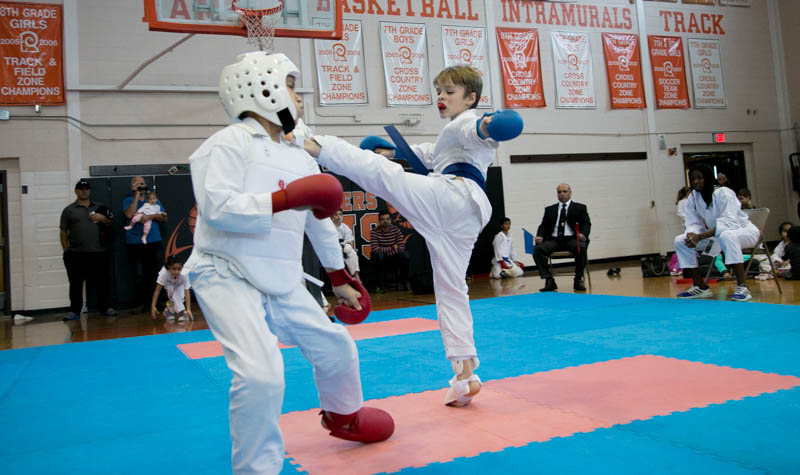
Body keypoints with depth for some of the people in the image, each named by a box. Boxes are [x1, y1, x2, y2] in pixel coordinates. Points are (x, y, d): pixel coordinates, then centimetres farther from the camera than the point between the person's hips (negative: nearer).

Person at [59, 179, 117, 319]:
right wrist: (66, 252, -1)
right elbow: (63, 232, 6)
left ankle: (107, 308, 11)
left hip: (98, 253, 1)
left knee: (101, 282, 3)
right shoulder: (69, 210, 8)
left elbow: (110, 226, 17)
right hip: (76, 255, -1)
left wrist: (103, 219, -4)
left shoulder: (99, 208, 14)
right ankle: (74, 311, 13)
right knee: (75, 284, 4)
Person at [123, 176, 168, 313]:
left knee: (154, 273, 1)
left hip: (154, 241, 2)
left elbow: (164, 218, 10)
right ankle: (140, 303, 2)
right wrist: (137, 196, -8)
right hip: (134, 243, -2)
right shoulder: (128, 200, 9)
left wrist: (151, 216, -9)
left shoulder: (154, 200, 16)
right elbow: (129, 214, -12)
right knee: (138, 275, -4)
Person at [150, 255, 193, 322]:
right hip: (169, 284, 0)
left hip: (180, 285, 0)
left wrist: (188, 309, -44)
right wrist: (153, 306, -36)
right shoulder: (164, 273, -40)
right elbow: (157, 290, -34)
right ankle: (181, 312, -21)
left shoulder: (184, 275, -39)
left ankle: (170, 310, -3)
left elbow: (187, 292, -37)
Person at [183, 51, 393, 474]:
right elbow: (217, 208, -23)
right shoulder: (230, 143, -9)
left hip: (282, 283, 7)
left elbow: (320, 223, 20)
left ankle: (343, 415, 47)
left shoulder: (300, 158, 11)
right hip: (229, 277, -7)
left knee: (336, 347, 16)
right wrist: (286, 199, -27)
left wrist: (341, 280, 26)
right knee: (261, 374, -23)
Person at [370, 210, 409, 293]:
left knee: (405, 255, -24)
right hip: (379, 261, -2)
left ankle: (403, 282, -6)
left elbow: (401, 248, -13)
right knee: (378, 254, -34)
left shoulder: (396, 229, -4)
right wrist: (392, 248, -21)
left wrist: (385, 251, -25)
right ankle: (381, 285, -25)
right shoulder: (374, 231, -13)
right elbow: (374, 249, -26)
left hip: (393, 259, 2)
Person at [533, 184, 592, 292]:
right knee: (537, 249, -26)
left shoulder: (580, 208, 15)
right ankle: (549, 281, -23)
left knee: (581, 247, -36)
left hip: (572, 239, -2)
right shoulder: (550, 209, 22)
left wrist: (583, 234, -20)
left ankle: (578, 280, -20)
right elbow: (543, 226, 15)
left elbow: (586, 224, 4)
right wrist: (539, 236, -8)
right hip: (554, 240, 2)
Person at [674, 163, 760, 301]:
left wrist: (700, 236, -41)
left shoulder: (724, 193, -22)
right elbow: (693, 224, -4)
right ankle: (700, 286, -2)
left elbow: (728, 223, -31)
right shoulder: (693, 197, -3)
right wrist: (691, 235, -29)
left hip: (743, 231, -7)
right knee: (680, 241, -9)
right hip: (716, 234, 7)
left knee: (726, 235, -42)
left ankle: (742, 287, -35)